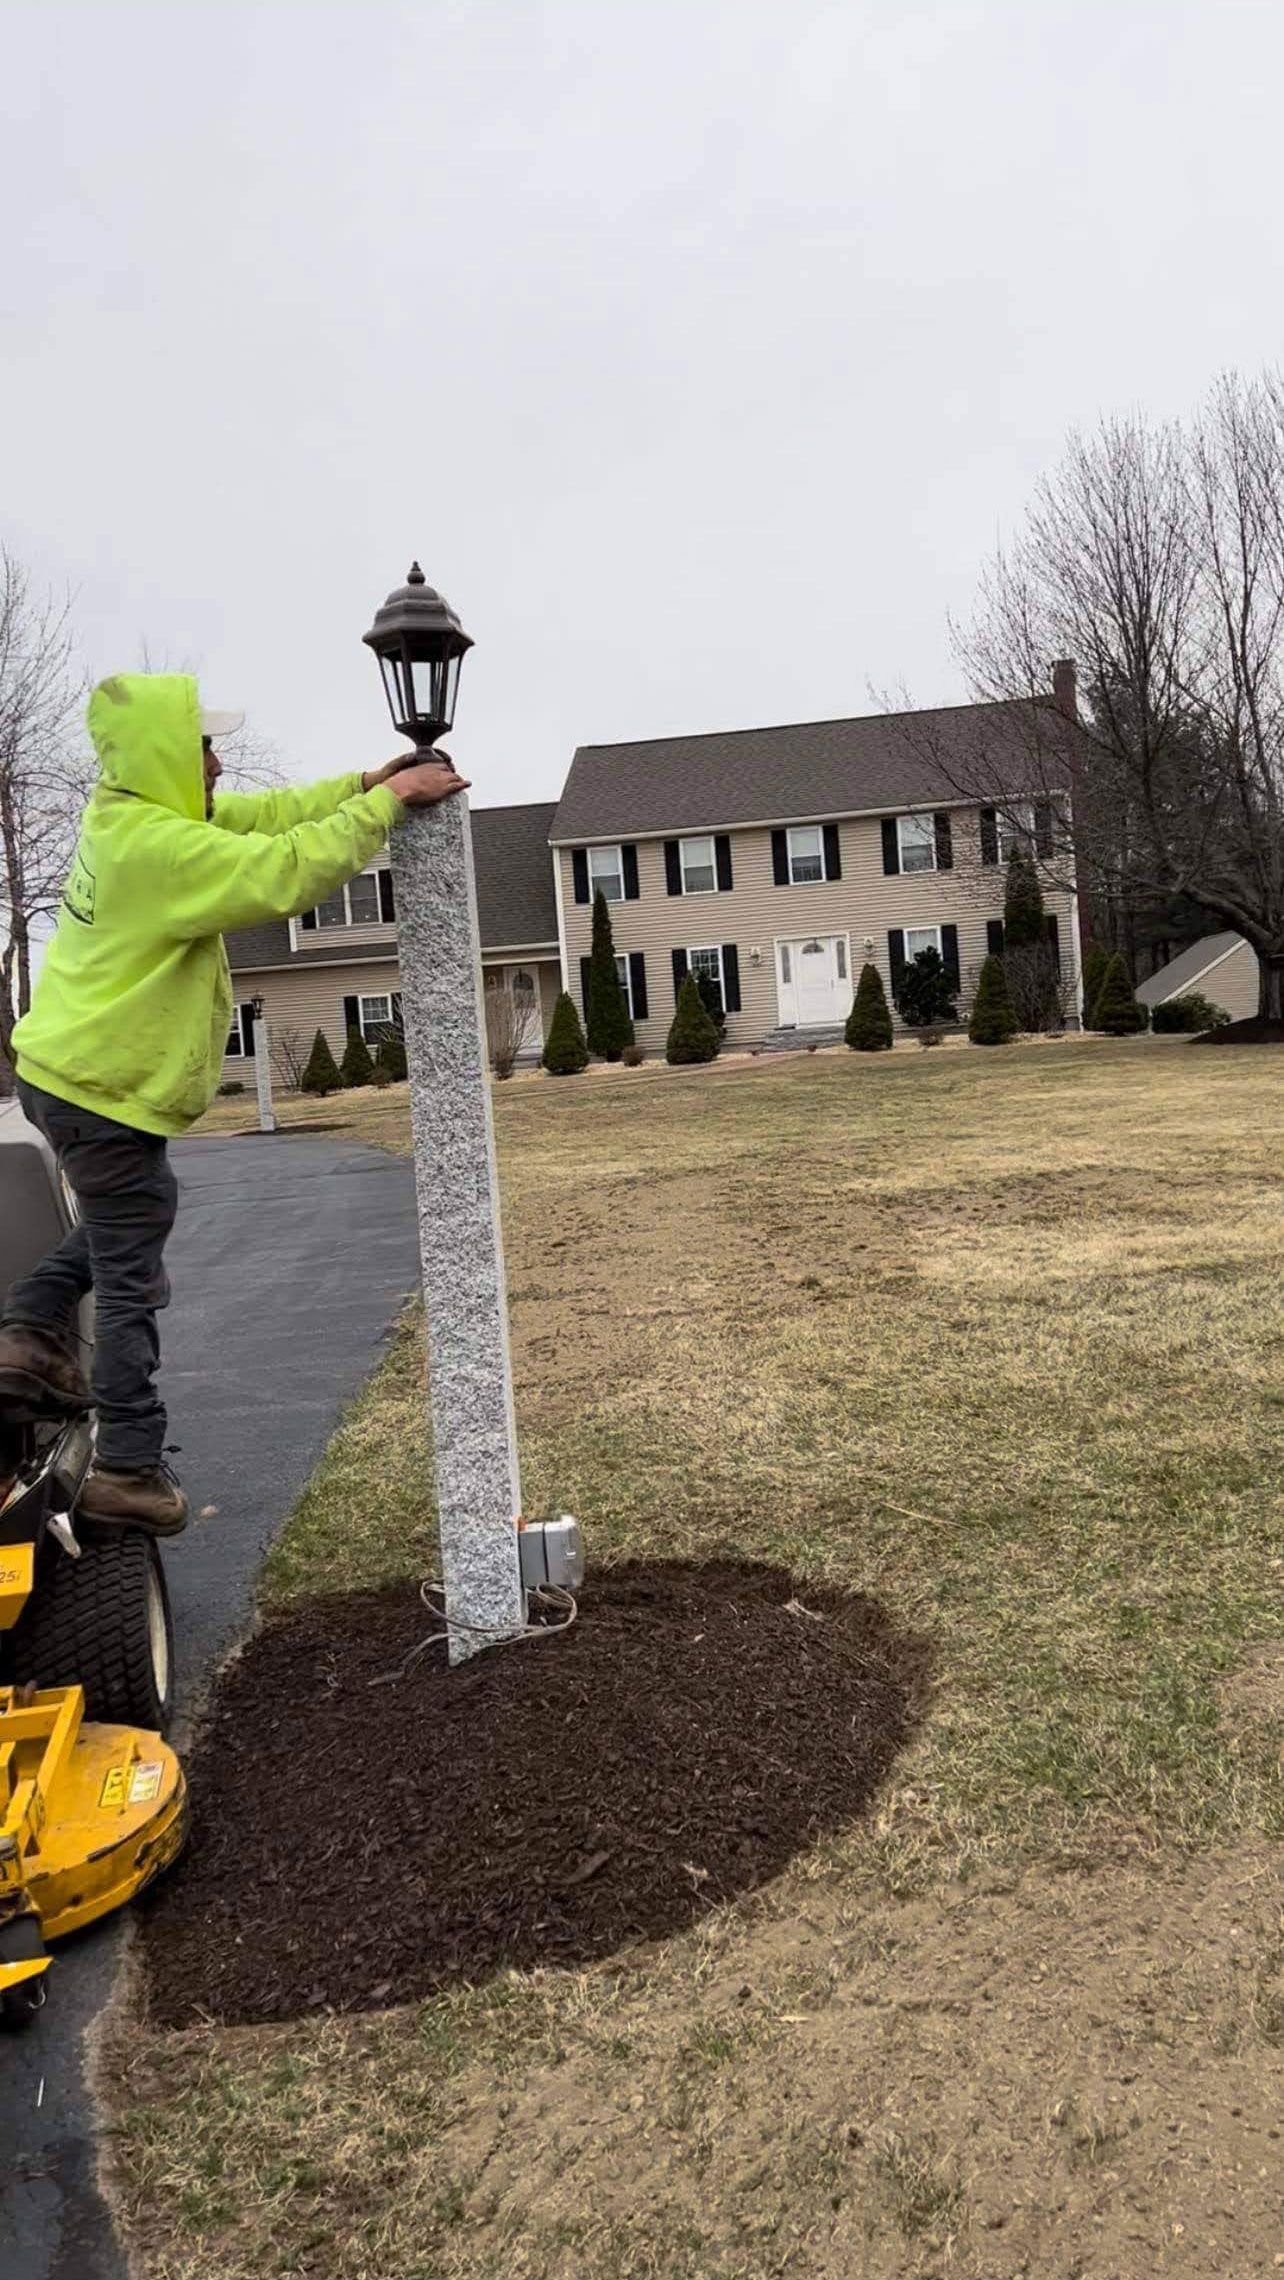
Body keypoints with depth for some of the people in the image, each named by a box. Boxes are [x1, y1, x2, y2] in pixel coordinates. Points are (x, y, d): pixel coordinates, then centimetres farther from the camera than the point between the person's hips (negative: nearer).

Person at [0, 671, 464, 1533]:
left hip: (72, 1073, 10)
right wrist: (386, 804, -19)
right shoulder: (159, 847, -24)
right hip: (105, 1092, -10)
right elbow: (285, 872, -28)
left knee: (127, 1216, 31)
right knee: (132, 1282, 1)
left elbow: (261, 816, 9)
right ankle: (129, 1471, 11)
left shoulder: (134, 814, 6)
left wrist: (364, 784, 0)